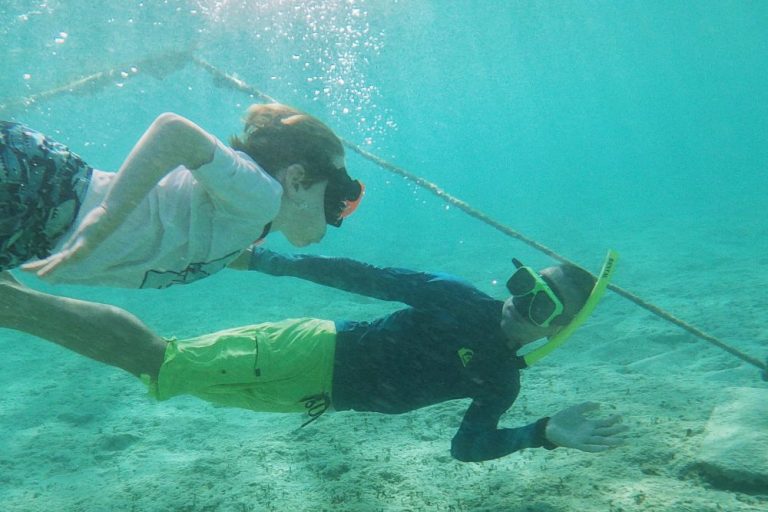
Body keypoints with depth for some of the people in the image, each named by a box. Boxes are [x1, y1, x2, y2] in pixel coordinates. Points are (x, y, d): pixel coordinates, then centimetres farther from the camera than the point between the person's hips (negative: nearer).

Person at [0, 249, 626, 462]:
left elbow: (468, 445, 2)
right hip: (315, 352, -4)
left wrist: (548, 433, -11)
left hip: (319, 393, 4)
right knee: (158, 358, -11)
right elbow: (371, 278, -14)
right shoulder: (460, 300, -12)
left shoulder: (503, 382, 5)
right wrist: (269, 260, -14)